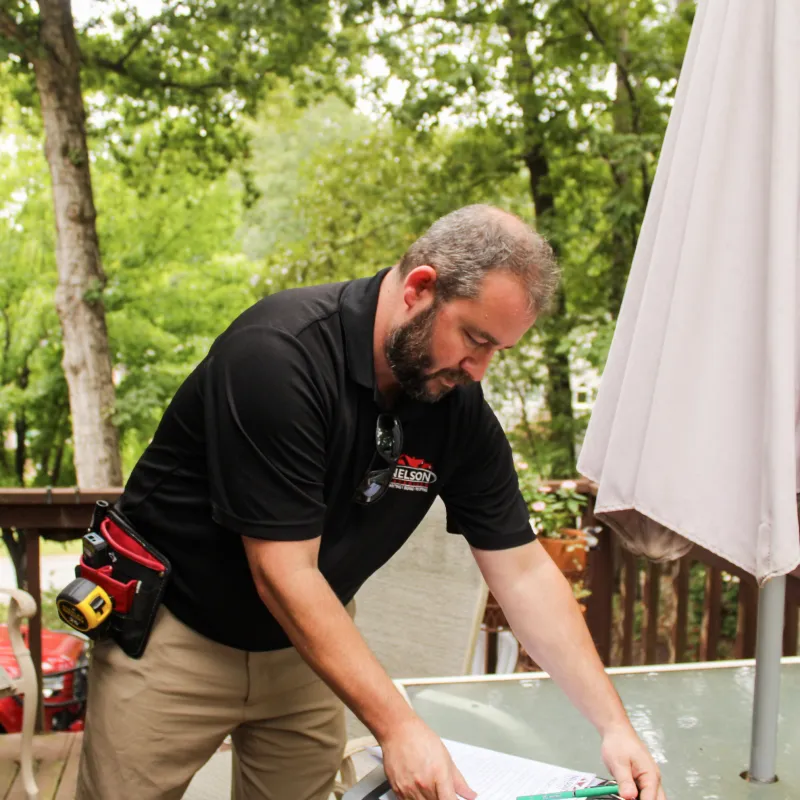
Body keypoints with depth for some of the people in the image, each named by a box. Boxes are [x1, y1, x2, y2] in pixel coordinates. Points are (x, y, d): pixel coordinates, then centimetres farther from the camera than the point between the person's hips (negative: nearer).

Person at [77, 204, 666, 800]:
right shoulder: (279, 354, -30)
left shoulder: (460, 405, -11)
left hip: (306, 640, 5)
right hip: (175, 629, -4)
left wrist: (614, 726, -11)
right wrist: (398, 727, -29)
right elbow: (283, 573, -29)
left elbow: (524, 571, -6)